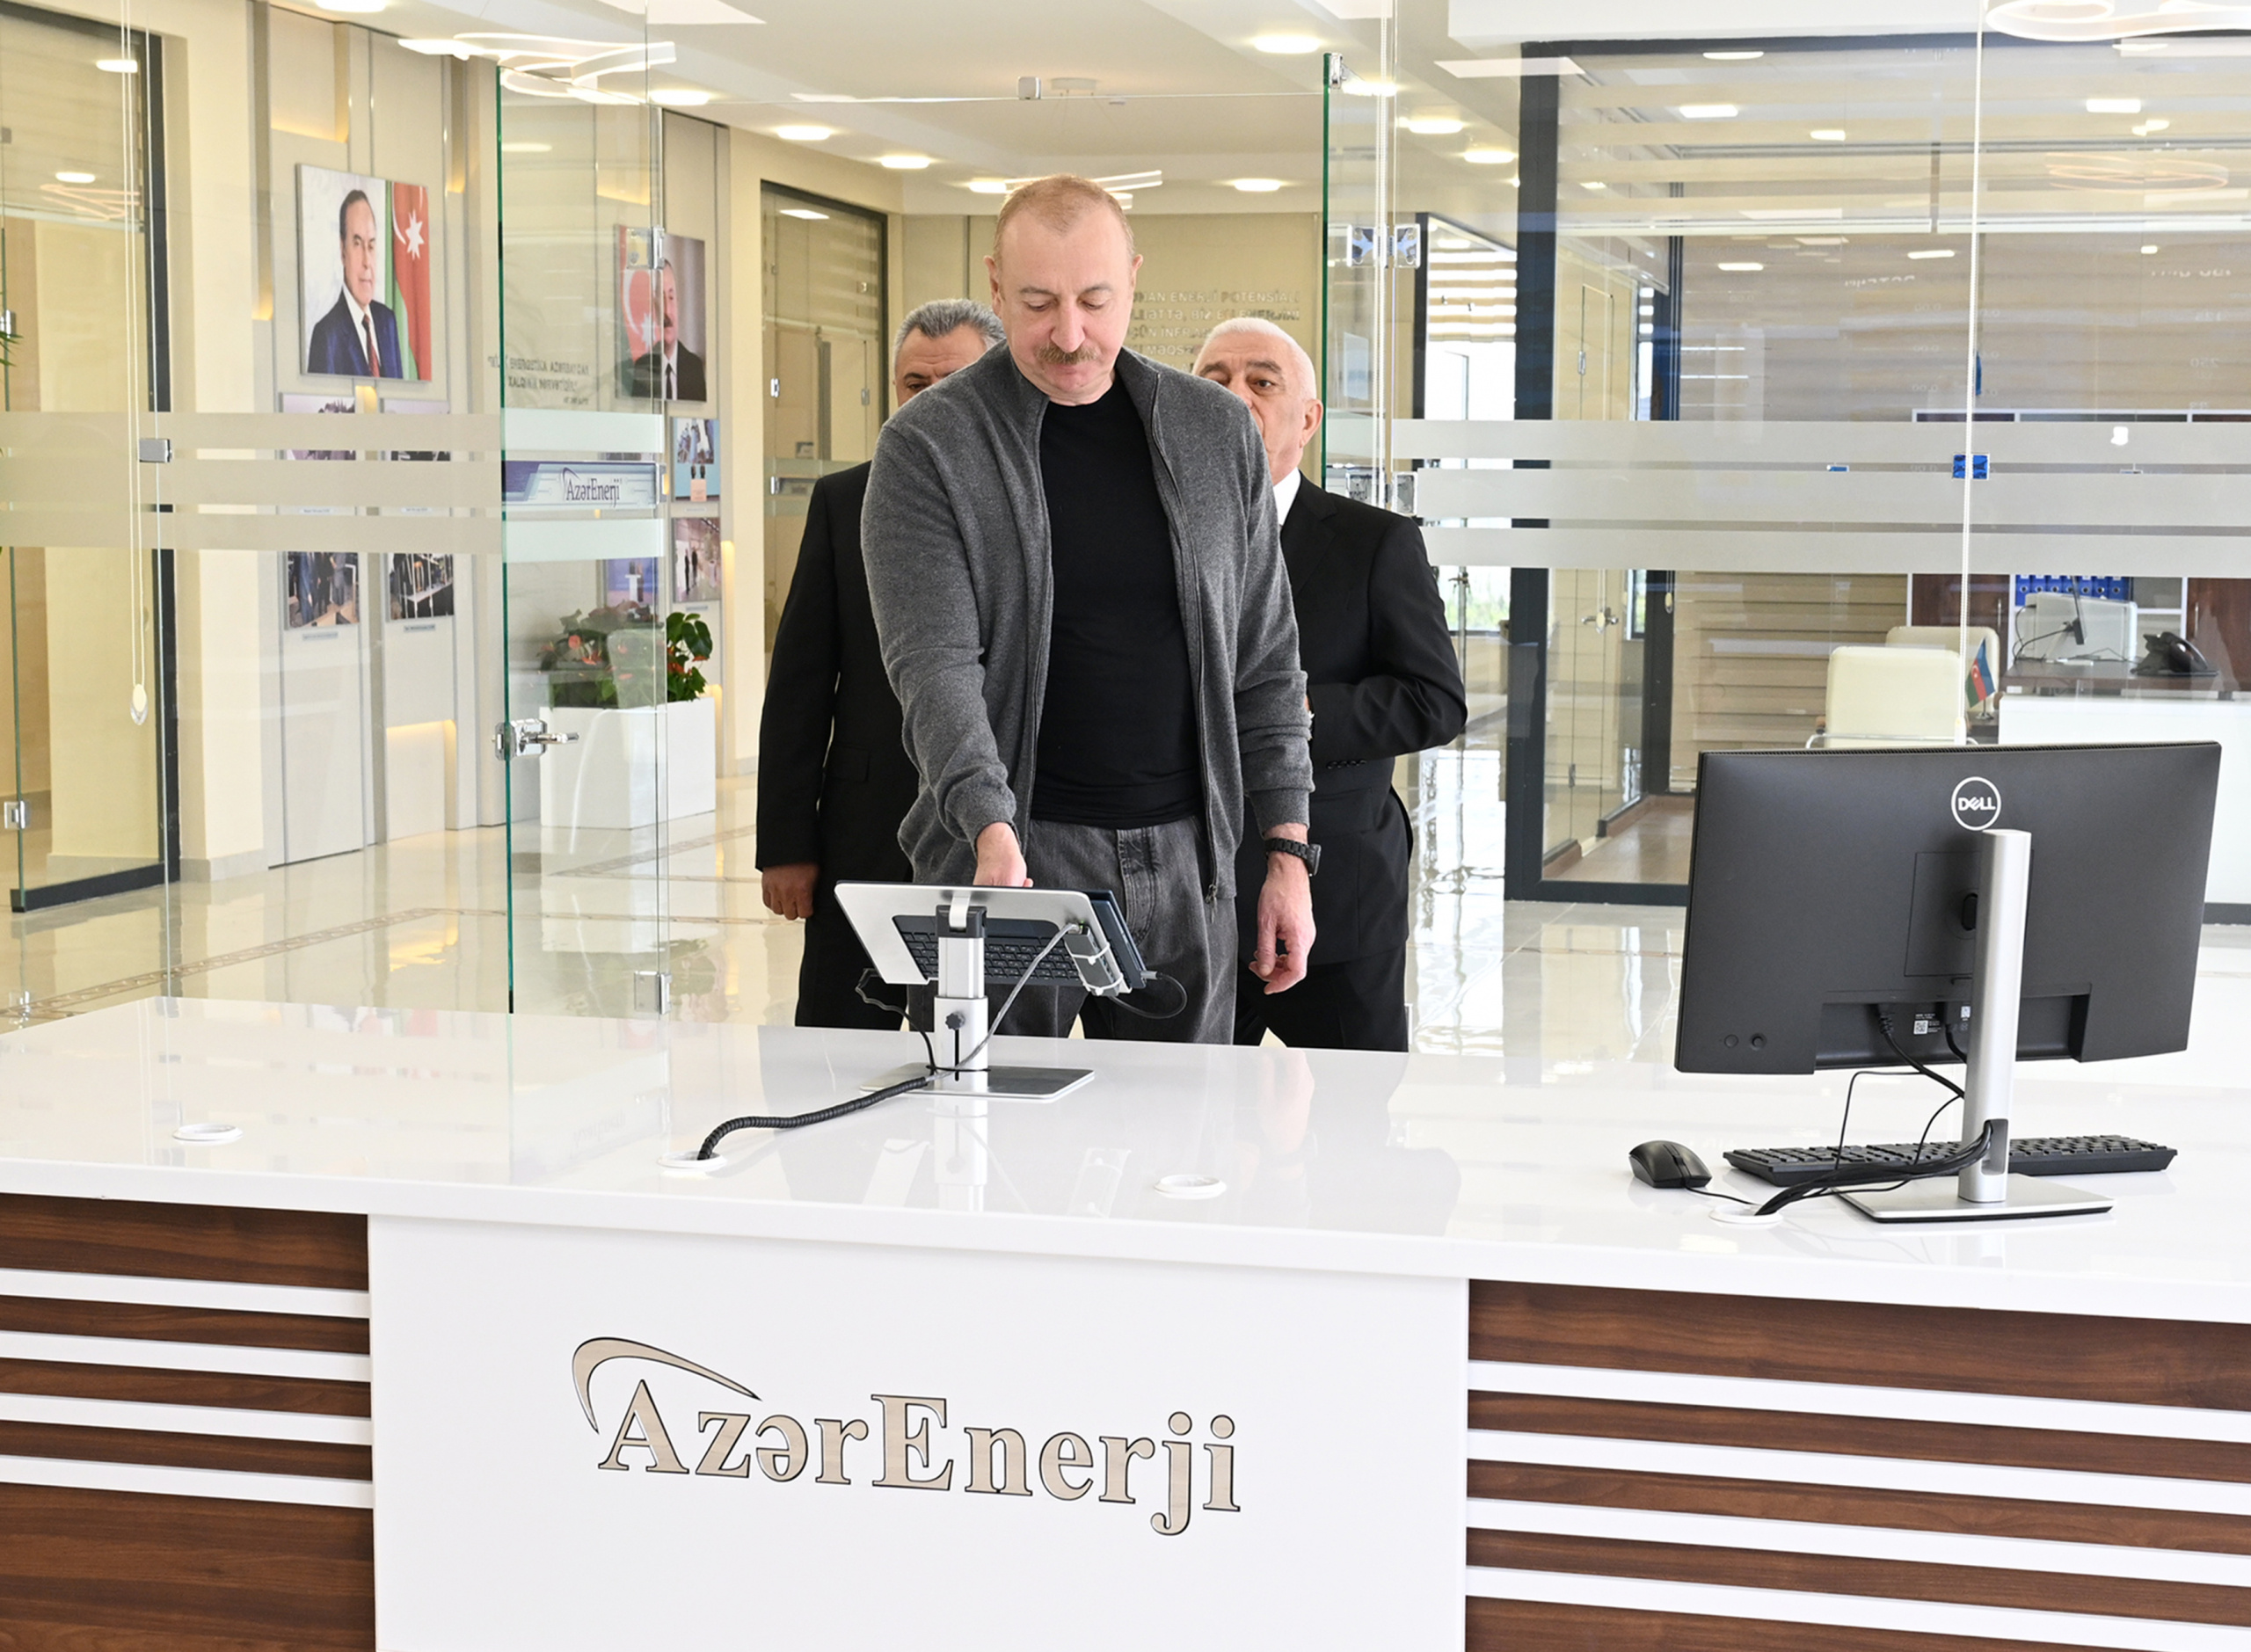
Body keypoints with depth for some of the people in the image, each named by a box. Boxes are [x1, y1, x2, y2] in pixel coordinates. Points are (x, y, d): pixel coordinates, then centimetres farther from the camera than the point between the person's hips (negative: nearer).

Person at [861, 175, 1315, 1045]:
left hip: (1185, 859, 3)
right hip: (1011, 858, -3)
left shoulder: (1217, 433, 8)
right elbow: (935, 665, -13)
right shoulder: (927, 447, -3)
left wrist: (1288, 852, 5)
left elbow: (1264, 662, 11)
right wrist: (992, 833, -28)